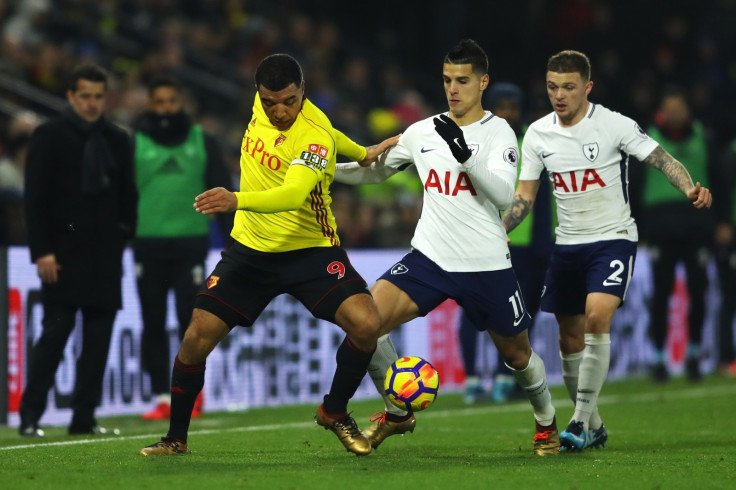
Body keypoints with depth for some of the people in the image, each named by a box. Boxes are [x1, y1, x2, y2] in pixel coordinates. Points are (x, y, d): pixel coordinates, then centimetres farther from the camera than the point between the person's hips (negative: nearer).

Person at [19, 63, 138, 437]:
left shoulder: (118, 140, 13)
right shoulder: (49, 136, 0)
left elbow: (128, 195, 20)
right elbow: (35, 198, -4)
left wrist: (123, 234, 6)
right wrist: (41, 251, -11)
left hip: (105, 255, 4)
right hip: (63, 251, -4)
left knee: (99, 338, 2)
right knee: (55, 332, -8)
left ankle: (84, 417, 7)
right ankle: (30, 416, -3)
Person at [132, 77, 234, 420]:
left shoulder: (202, 143, 8)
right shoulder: (134, 143, 5)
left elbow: (221, 192, 10)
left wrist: (231, 239, 4)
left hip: (190, 243, 0)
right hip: (148, 246, 0)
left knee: (190, 318, -6)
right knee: (153, 324, 2)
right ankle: (162, 398, 7)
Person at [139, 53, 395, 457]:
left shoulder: (315, 135, -24)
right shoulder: (262, 103, -5)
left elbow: (294, 194, -42)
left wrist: (237, 200, -59)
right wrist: (359, 153, 28)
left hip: (311, 250, -4)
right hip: (250, 249, 5)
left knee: (365, 325, -24)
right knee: (197, 337, -5)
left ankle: (334, 412, 3)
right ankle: (176, 438, 15)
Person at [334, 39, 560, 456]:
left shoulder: (498, 132, -6)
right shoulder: (423, 133, 6)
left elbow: (504, 196, -21)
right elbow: (374, 171, 21)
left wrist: (465, 154, -33)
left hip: (487, 265, -3)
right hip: (430, 258, 3)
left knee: (517, 353, 11)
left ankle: (547, 423, 42)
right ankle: (398, 413, 2)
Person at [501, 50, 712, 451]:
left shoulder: (614, 125, -11)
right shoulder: (537, 135, 2)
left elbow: (662, 159, -10)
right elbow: (524, 197, 9)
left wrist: (690, 188, -29)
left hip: (613, 239, -5)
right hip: (567, 245, 5)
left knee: (597, 316, -25)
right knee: (570, 336, 8)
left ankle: (581, 422, -20)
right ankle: (593, 427, 24)